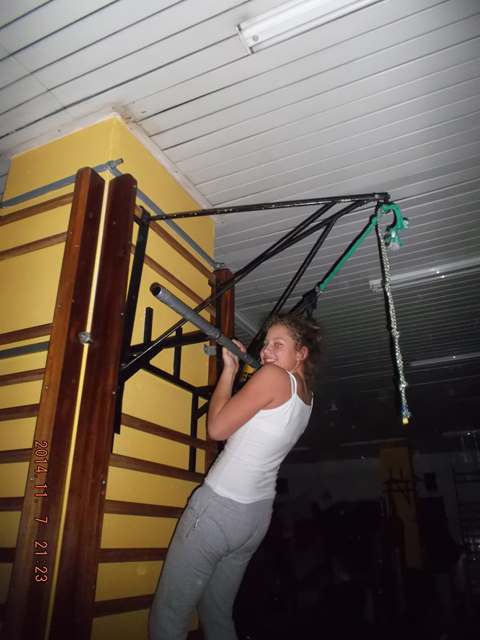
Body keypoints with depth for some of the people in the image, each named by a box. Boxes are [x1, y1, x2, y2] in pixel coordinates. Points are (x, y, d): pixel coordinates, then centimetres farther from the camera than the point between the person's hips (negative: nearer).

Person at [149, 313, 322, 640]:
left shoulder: (274, 376, -16)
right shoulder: (306, 396, 9)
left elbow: (217, 427, -13)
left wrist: (229, 369, -4)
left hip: (221, 505, -9)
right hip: (259, 514, 9)